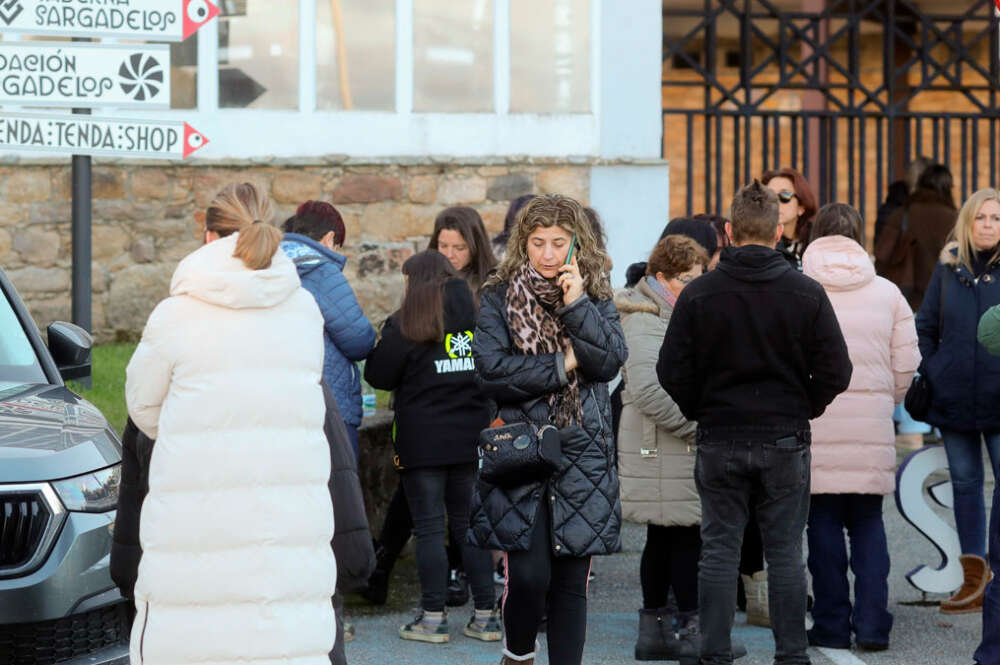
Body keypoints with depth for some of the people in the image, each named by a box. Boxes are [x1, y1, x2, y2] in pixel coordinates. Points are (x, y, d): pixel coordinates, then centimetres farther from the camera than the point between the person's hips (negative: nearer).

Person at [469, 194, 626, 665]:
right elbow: (491, 371, -9)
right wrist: (563, 365, -8)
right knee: (528, 574, -10)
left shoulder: (596, 298, 11)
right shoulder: (499, 299, 4)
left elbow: (611, 361, -5)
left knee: (571, 581, 4)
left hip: (583, 460, 2)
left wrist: (577, 304, -12)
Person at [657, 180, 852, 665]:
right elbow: (835, 372, -6)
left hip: (719, 442, 0)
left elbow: (672, 373, -5)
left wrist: (701, 412, 11)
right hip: (785, 442, 0)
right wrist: (802, 410, 10)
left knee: (719, 551, 6)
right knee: (785, 553, 6)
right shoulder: (807, 293, -5)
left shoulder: (698, 294, -5)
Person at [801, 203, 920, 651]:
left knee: (824, 523, 5)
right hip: (872, 428, 2)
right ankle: (872, 626, 6)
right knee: (868, 523, 10)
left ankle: (832, 626, 7)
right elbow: (906, 365, 7)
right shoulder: (887, 293, 5)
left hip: (813, 426, -2)